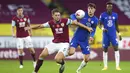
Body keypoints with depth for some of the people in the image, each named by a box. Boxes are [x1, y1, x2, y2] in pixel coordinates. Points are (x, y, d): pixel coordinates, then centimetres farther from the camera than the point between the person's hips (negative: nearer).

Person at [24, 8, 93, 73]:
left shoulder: (65, 21, -12)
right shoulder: (51, 23, -2)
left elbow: (76, 23, -7)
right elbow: (41, 26, 3)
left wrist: (87, 28, -7)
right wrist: (30, 27, -6)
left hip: (64, 44, -4)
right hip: (54, 43, 4)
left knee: (57, 59, -24)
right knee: (42, 55, -7)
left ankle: (62, 64, 15)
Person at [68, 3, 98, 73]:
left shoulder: (95, 20, -2)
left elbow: (93, 30, -2)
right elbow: (72, 15, -2)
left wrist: (91, 36, -22)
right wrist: (74, 19, -25)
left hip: (85, 40, 3)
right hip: (76, 38, -2)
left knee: (86, 59, -1)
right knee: (71, 52, -26)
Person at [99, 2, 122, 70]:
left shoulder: (115, 15, 4)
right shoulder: (103, 15, -4)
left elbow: (116, 25, 13)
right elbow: (100, 24, -2)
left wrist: (119, 34, 10)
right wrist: (103, 28, -24)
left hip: (113, 34, 1)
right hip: (106, 34, -1)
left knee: (116, 48, -12)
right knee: (105, 49, 4)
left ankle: (117, 66, -11)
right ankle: (105, 66, 15)